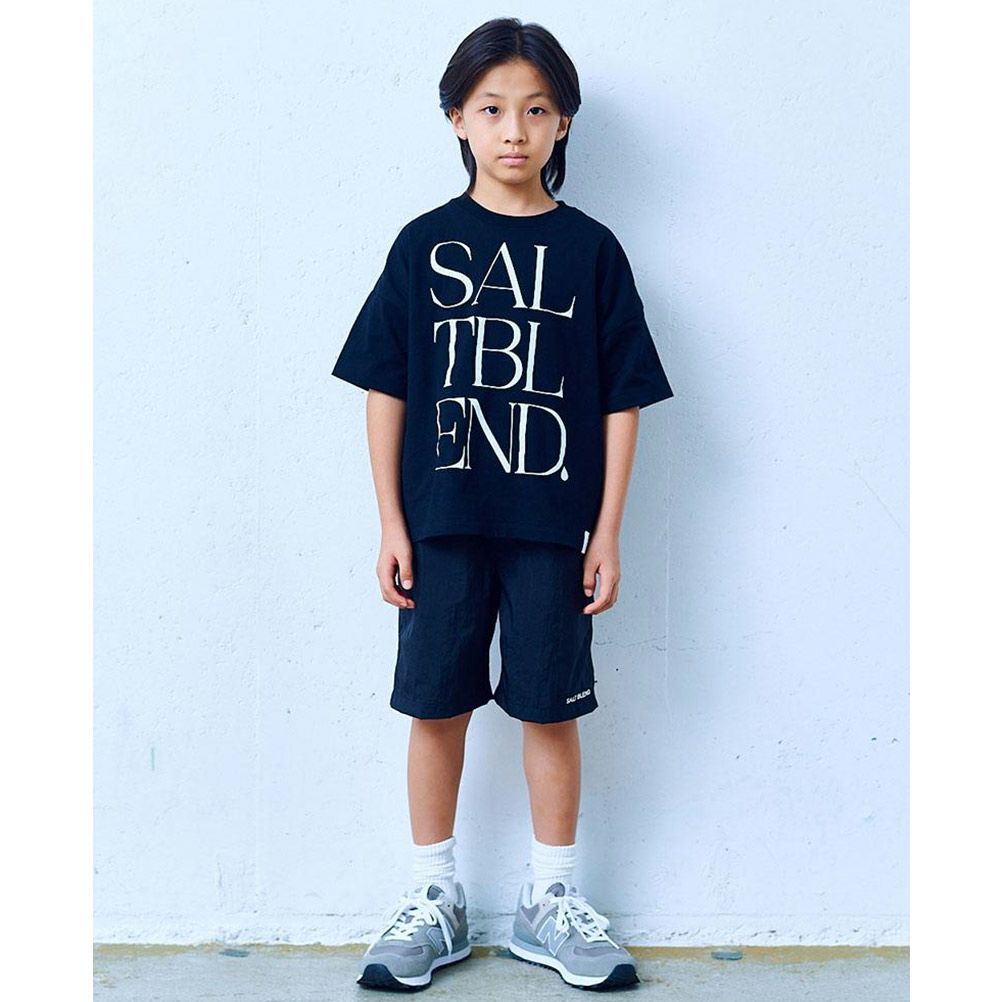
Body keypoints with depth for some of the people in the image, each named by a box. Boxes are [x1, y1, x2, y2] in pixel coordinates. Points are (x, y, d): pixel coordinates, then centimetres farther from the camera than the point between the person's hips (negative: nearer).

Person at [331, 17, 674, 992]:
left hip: (552, 526, 0)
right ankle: (433, 900, 24)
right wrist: (392, 524, -1)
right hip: (441, 522, 1)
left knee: (550, 708, 8)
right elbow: (385, 388, 3)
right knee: (436, 705, 8)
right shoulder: (424, 243, 2)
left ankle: (549, 901, 24)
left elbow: (621, 400, 2)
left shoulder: (590, 249, 1)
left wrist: (607, 533, -2)